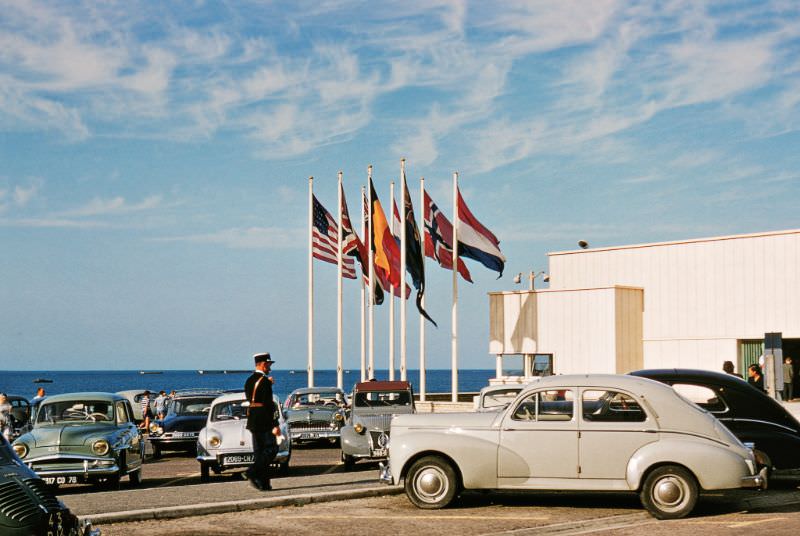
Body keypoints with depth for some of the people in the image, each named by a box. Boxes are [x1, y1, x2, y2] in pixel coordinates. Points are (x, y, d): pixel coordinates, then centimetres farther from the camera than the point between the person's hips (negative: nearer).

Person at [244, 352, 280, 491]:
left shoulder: (249, 381, 11)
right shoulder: (264, 381, -14)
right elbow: (268, 404, -19)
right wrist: (274, 425, -18)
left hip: (253, 422, 9)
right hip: (264, 422, -9)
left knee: (259, 452, 10)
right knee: (271, 449, -1)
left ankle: (263, 483, 10)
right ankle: (252, 472, -13)